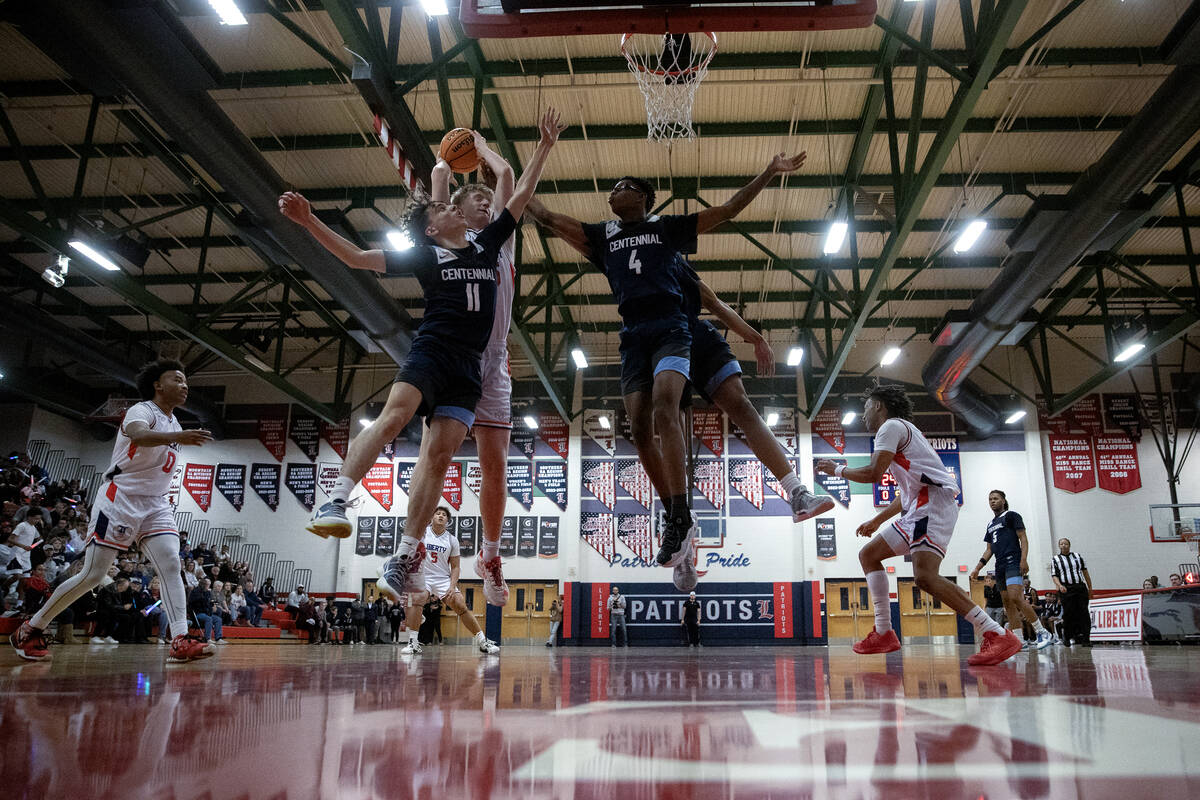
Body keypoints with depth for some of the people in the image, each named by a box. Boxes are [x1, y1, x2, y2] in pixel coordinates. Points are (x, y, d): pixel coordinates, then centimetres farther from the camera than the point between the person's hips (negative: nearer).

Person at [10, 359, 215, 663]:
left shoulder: (175, 425, 16)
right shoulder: (141, 411, -10)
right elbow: (138, 435, -36)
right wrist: (177, 437, -52)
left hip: (155, 505, 7)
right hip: (119, 500, -6)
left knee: (171, 566, -13)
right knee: (92, 575, -3)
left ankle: (180, 641, -22)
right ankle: (30, 629, 17)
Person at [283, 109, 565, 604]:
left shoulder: (486, 245, 21)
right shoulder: (423, 255, 11)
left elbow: (520, 196, 25)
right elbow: (357, 258, 10)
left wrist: (545, 145, 26)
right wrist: (308, 221, 1)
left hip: (468, 367, 3)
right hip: (431, 351, -2)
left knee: (440, 453, -8)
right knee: (394, 416, -30)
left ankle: (404, 556, -9)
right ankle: (336, 499, -32)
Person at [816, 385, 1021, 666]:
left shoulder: (892, 425, -2)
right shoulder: (901, 431, 29)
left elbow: (873, 474, -14)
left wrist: (837, 469, 3)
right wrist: (876, 521, 36)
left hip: (934, 502, -11)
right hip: (918, 508, 11)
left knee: (925, 577, -25)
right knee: (868, 554, 12)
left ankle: (999, 636, -22)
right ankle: (883, 634, 8)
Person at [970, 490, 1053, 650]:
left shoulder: (1011, 516, 2)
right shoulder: (991, 525, 23)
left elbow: (1023, 539, -6)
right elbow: (989, 550, 24)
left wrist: (1024, 560, -19)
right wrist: (977, 568, 16)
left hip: (1013, 562, -8)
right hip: (1000, 566, 8)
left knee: (1015, 598, -22)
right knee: (1007, 603, 5)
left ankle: (1043, 633, -17)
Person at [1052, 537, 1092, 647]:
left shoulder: (1077, 556, 17)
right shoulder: (1055, 560, 10)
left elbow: (1085, 572, 18)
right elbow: (1054, 575, 2)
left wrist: (1090, 588, 14)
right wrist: (1059, 585, -16)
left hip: (1081, 587, 2)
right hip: (1066, 589, -2)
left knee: (1084, 613, -6)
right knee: (1068, 614, -4)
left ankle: (1085, 639, -5)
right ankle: (1068, 638, 9)